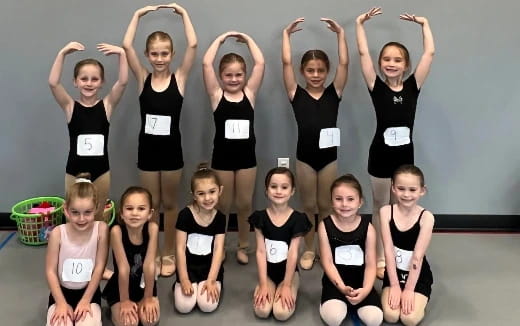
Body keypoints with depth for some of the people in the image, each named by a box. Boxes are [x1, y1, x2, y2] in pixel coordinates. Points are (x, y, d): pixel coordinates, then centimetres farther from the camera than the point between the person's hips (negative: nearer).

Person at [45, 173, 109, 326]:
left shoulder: (101, 229, -16)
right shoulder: (58, 233, -15)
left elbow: (99, 267, -11)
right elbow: (50, 270, -8)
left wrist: (85, 300, -11)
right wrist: (61, 303, -12)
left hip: (89, 291, 0)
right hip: (62, 291, 1)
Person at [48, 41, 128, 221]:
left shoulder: (107, 105, -5)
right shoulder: (70, 106, -6)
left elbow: (123, 81, -18)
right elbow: (53, 83, -21)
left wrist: (122, 53, -29)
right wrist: (62, 53, -29)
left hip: (101, 170, 0)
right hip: (75, 170, 0)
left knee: (98, 216, 17)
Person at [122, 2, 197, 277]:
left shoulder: (179, 78, -4)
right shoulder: (143, 78, -1)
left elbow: (193, 45, -13)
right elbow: (126, 46, -10)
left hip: (171, 149, -1)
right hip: (147, 149, 1)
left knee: (169, 203, 13)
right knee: (151, 205, 13)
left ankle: (169, 254, 26)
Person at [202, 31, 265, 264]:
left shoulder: (249, 93, 2)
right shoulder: (216, 94, -3)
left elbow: (260, 63, -5)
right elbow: (206, 64, -11)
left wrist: (247, 39, 2)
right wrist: (221, 38, -3)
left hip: (247, 155, 2)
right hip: (222, 156, -1)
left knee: (245, 204, 11)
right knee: (223, 205, 10)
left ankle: (243, 246, 27)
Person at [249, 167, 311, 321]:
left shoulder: (297, 219, -11)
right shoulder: (260, 217, -6)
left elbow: (293, 254, -12)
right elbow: (261, 251, -8)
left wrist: (286, 286, -13)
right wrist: (263, 284, -12)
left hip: (289, 272, -1)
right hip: (267, 272, 2)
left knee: (282, 313, -21)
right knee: (262, 311, -20)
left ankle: (292, 290, 11)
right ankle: (265, 289, 13)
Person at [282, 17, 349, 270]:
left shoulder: (334, 93, 2)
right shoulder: (296, 94, 0)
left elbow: (344, 63, -5)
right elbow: (286, 63, -5)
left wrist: (340, 33, -5)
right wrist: (286, 34, -1)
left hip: (329, 156, 1)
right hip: (304, 157, 0)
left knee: (325, 206, 12)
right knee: (308, 206, 11)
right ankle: (309, 250, 25)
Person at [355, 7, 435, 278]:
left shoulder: (413, 86, -3)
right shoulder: (377, 87, -7)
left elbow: (430, 53, -4)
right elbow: (363, 53, -10)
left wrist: (424, 23, 1)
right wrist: (360, 23, -7)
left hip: (405, 154, 2)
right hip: (380, 155, -2)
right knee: (380, 206, 12)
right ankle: (379, 258, 22)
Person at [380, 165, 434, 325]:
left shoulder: (426, 217, -16)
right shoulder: (386, 211, -12)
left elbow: (418, 256, -17)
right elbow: (388, 250, -13)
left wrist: (409, 289, -17)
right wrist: (395, 285, -15)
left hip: (418, 275, -1)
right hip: (394, 273, 1)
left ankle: (417, 298, 15)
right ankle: (393, 292, 15)